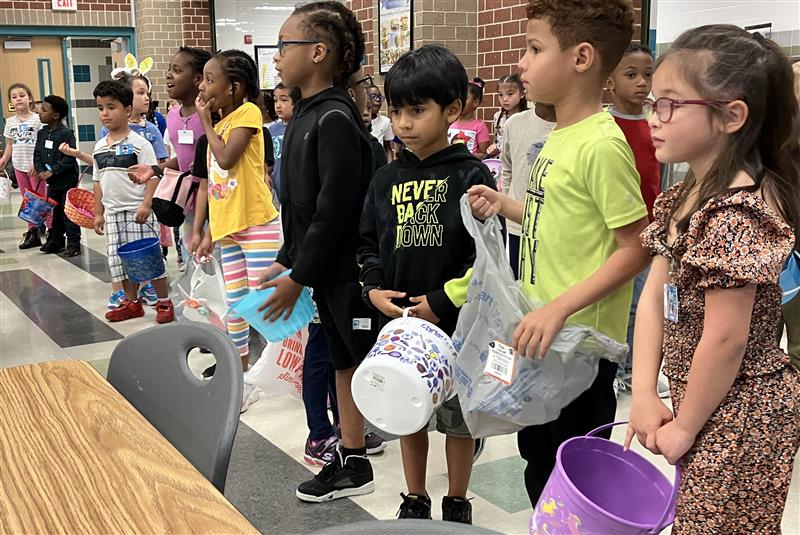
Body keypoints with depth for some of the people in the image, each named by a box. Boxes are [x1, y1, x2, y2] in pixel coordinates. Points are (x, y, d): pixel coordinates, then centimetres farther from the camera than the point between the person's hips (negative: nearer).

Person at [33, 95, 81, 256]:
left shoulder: (66, 133, -14)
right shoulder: (42, 133, 8)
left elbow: (70, 157, -19)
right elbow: (37, 154, 10)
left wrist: (52, 171, -20)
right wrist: (40, 171, -7)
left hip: (67, 181, -7)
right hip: (51, 182, 7)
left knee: (68, 213, -2)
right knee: (55, 212, 15)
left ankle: (74, 244, 5)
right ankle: (56, 241, 25)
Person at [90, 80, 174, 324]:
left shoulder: (139, 143, -8)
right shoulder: (99, 147, 10)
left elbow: (152, 175, -12)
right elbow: (98, 182, 15)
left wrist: (146, 204, -22)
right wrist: (98, 213, 12)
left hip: (138, 210, -6)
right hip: (113, 212, 6)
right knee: (118, 259, 10)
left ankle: (164, 302, 11)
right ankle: (132, 302, 23)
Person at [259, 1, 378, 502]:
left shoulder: (336, 120, -19)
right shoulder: (307, 115, 10)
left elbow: (335, 209, -22)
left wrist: (299, 277, -16)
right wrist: (286, 261, 14)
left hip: (350, 271, -10)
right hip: (327, 273, 10)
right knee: (345, 362, 17)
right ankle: (352, 464, 30)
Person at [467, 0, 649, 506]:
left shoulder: (601, 145, -20)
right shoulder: (560, 135, 8)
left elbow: (636, 247, -21)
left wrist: (561, 307, -27)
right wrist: (505, 206, 4)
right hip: (542, 336, 9)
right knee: (539, 468, 23)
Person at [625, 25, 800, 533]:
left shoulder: (735, 213, -26)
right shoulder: (685, 196, 4)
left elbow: (725, 340, -25)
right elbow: (654, 296, 1)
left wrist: (684, 427, -13)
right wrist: (645, 394, -6)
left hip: (736, 414, -9)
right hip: (706, 400, 9)